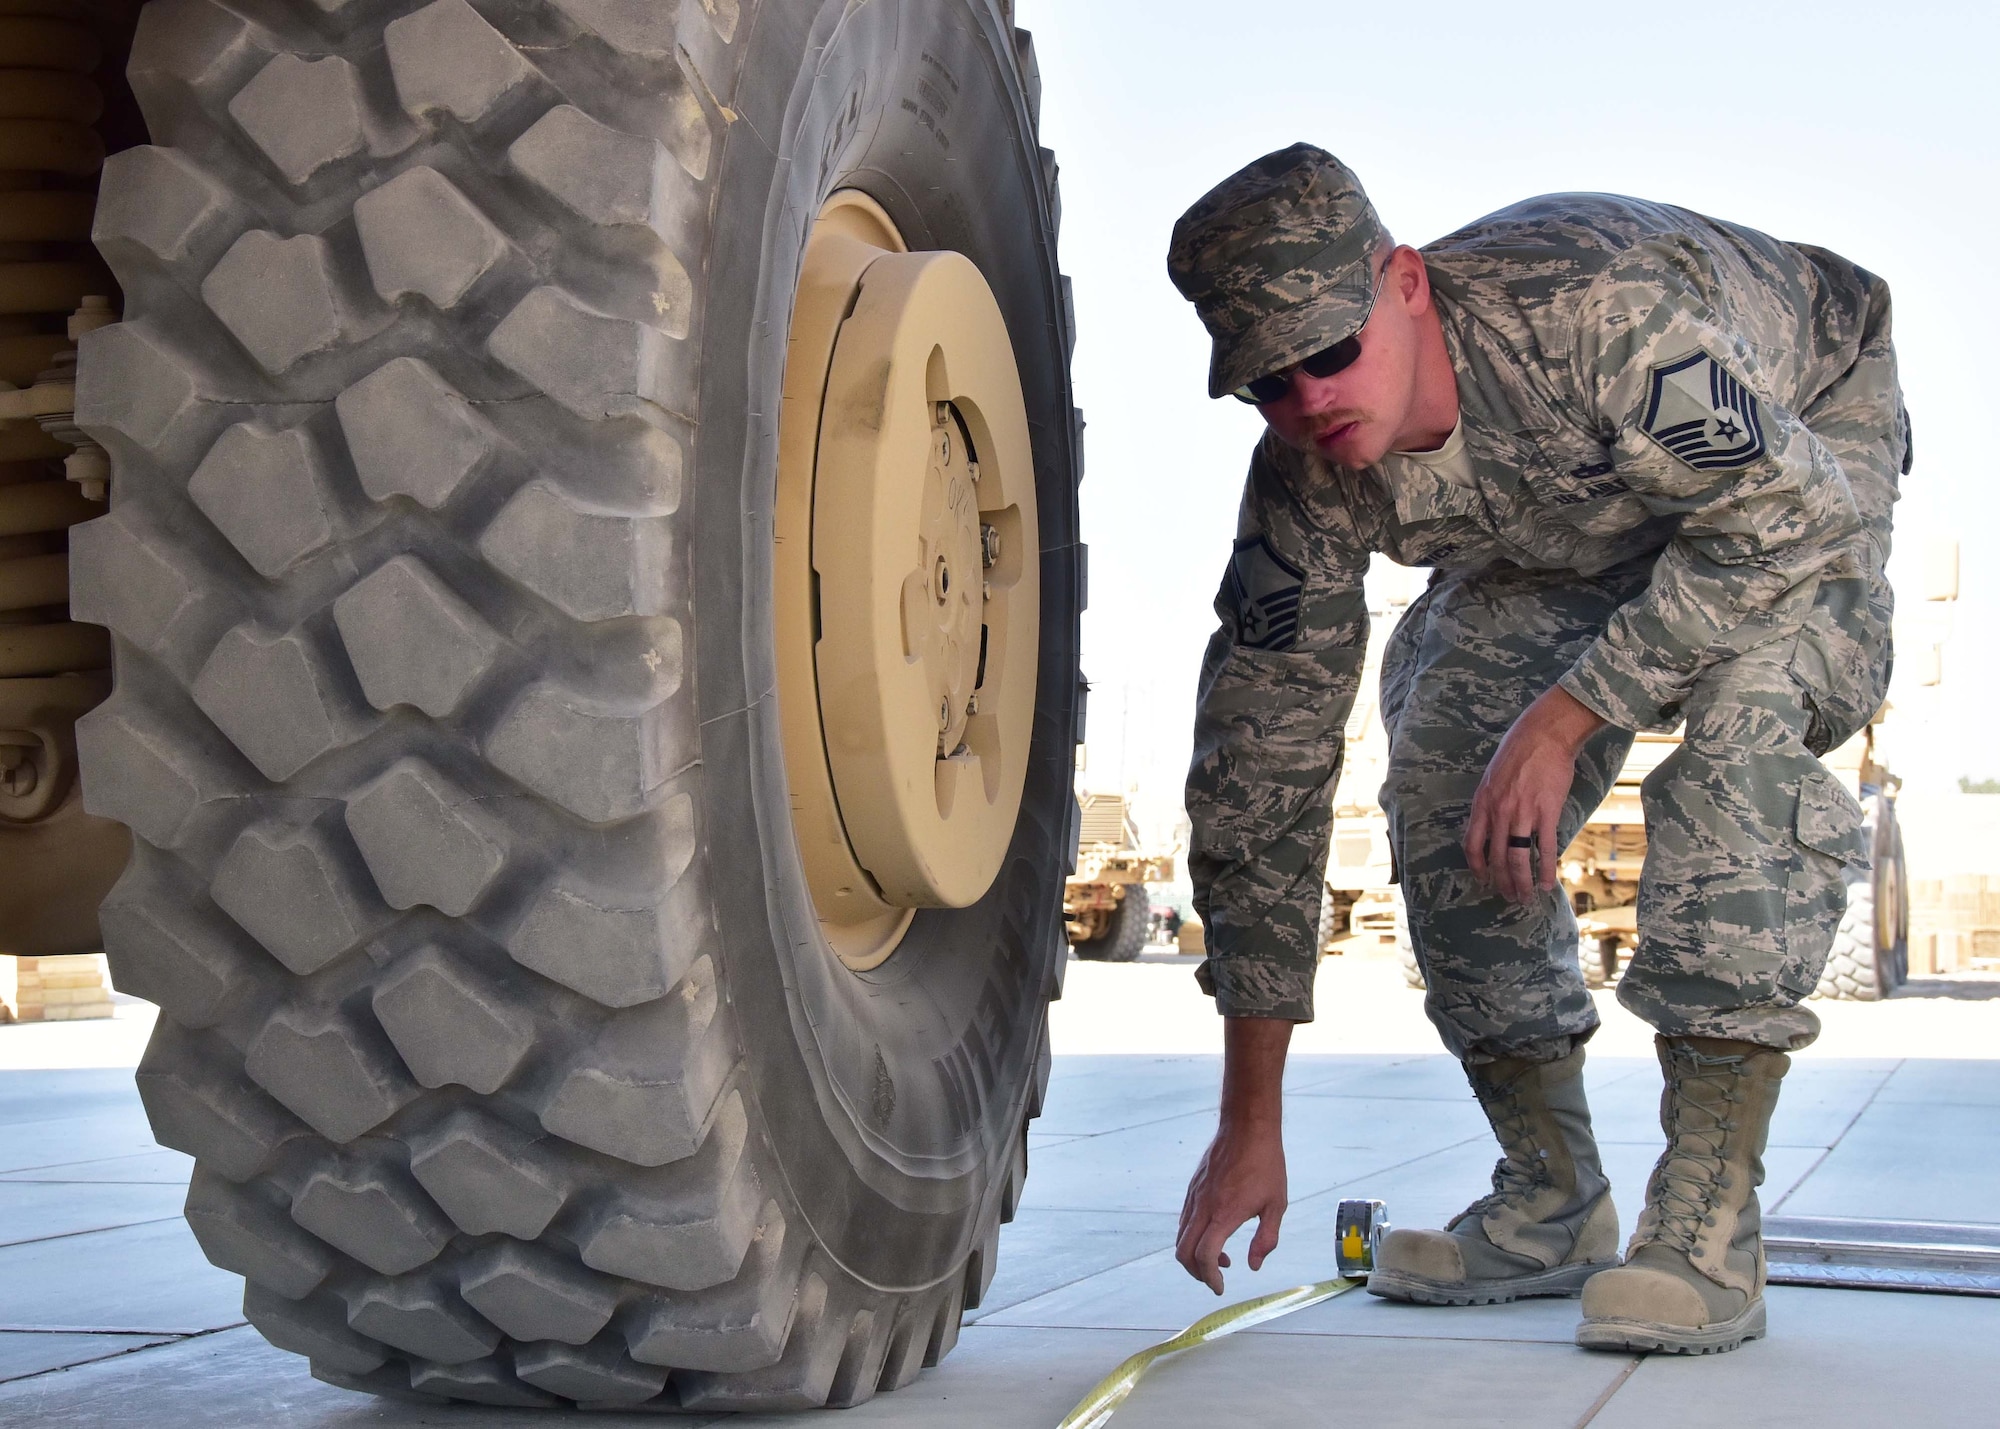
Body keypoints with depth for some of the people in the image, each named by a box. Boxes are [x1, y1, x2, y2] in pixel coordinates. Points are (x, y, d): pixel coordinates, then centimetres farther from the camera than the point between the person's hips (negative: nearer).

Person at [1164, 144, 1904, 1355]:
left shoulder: (1590, 303, -42)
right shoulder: (1308, 485, -25)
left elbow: (1781, 518, -32)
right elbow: (1259, 771, -21)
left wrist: (1562, 717, -36)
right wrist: (1250, 1122, -21)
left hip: (1805, 442, -4)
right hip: (1564, 534, 5)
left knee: (1740, 716, -32)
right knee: (1440, 788, -13)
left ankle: (1708, 1223, -28)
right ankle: (1552, 1205, 4)